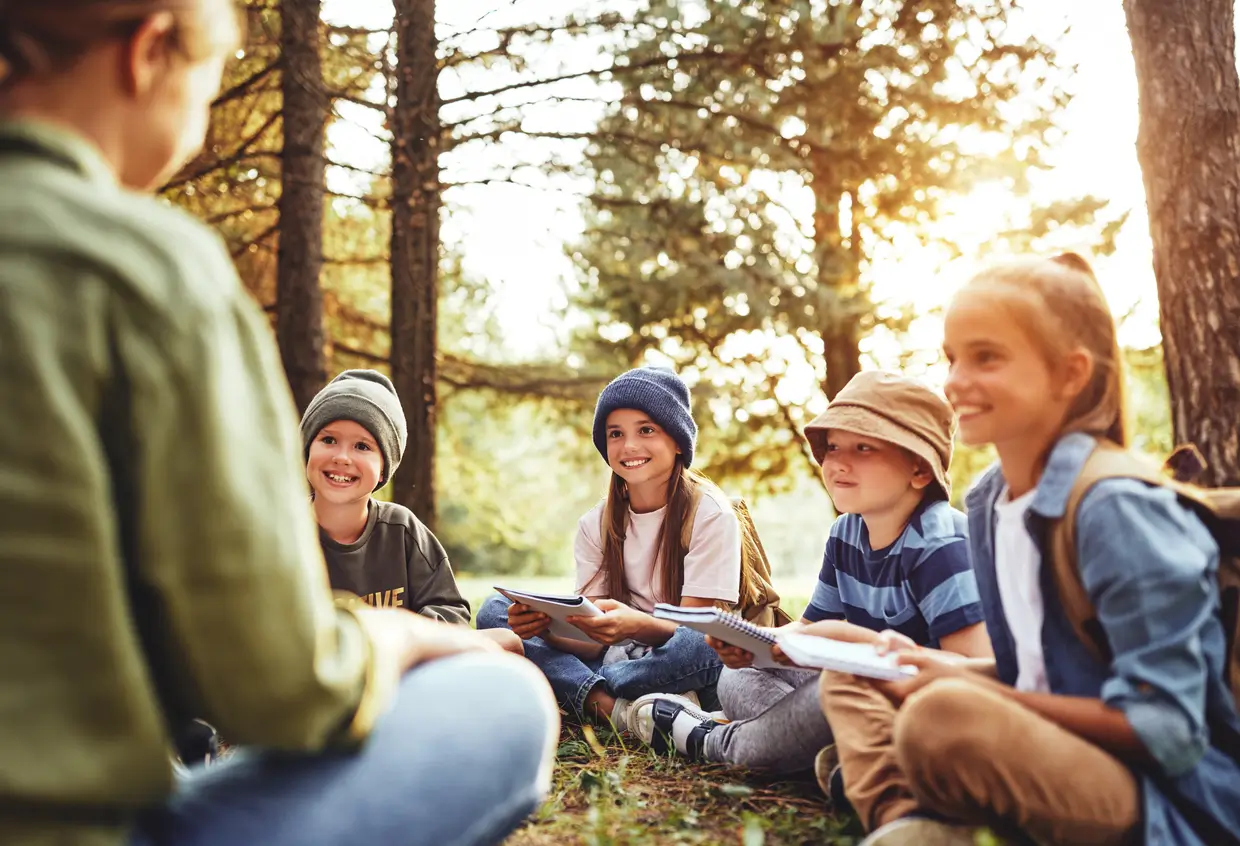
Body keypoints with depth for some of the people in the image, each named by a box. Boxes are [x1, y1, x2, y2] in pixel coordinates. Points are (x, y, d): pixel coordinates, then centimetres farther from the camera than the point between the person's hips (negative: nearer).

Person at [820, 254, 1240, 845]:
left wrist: (968, 688, -22)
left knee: (944, 715, -36)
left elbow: (1164, 732, -21)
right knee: (849, 674, 12)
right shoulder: (986, 502, 6)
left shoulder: (1118, 509, -19)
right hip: (1056, 752, 9)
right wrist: (937, 665, -3)